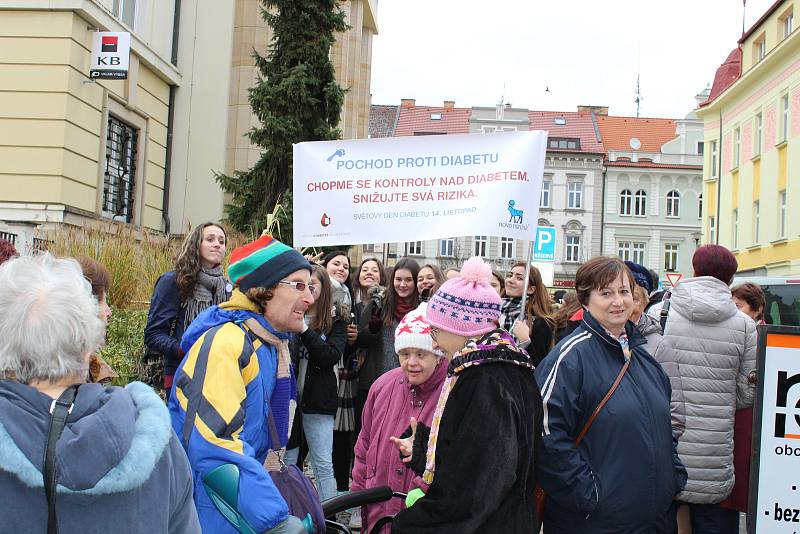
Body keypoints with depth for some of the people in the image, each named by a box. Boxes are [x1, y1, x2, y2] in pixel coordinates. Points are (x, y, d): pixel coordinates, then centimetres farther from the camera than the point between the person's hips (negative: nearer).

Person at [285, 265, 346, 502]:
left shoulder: (335, 320, 1)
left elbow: (331, 356, -12)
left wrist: (304, 329, -20)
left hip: (317, 400, -1)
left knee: (323, 464, 4)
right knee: (287, 462, 10)